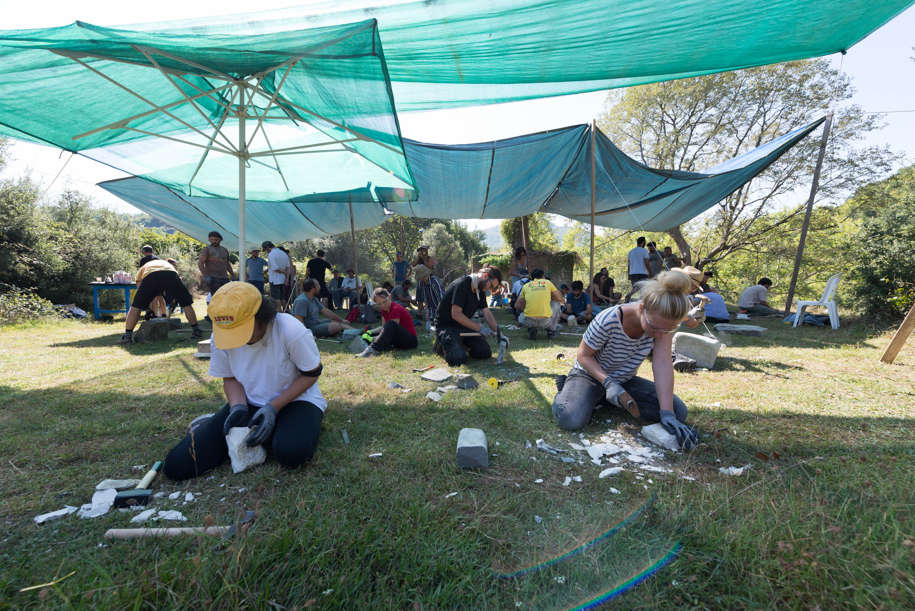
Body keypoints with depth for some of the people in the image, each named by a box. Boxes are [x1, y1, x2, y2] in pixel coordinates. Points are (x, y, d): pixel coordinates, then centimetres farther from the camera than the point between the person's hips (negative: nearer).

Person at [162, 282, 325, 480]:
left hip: (295, 399, -3)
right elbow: (230, 378, 6)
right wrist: (238, 407, -15)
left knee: (291, 453, -36)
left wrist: (273, 408, -21)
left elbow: (311, 374, -13)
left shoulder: (292, 331, -26)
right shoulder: (220, 337, -10)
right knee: (177, 465, -8)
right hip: (249, 403, 4)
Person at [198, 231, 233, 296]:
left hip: (224, 278, 5)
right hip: (212, 278, -5)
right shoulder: (207, 249, 1)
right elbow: (200, 263, -10)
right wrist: (205, 276, -22)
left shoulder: (224, 250, 18)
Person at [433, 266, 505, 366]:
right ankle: (442, 344, 5)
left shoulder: (480, 290, 5)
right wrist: (479, 328, -26)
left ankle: (462, 344, 16)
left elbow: (487, 313, 6)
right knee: (458, 358, -26)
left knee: (486, 352, -7)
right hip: (446, 326, -7)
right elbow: (456, 314, -27)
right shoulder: (462, 284, -22)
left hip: (464, 325, 8)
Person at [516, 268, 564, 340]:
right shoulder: (548, 282, 13)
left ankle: (531, 329, 8)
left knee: (521, 318, 38)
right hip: (546, 321, -1)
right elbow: (561, 299, 15)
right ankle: (551, 330, 26)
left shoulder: (526, 285, 15)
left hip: (529, 321, 1)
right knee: (557, 303, 27)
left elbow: (517, 305, 16)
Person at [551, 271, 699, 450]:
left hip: (625, 380, 6)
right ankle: (565, 390, 4)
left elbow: (662, 363, -25)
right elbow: (583, 355, -19)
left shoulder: (664, 321, -20)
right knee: (570, 420, -33)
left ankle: (605, 398, 3)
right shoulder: (608, 321, -33)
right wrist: (608, 383, -34)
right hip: (590, 374, -5)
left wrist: (667, 413, -33)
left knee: (678, 411, -8)